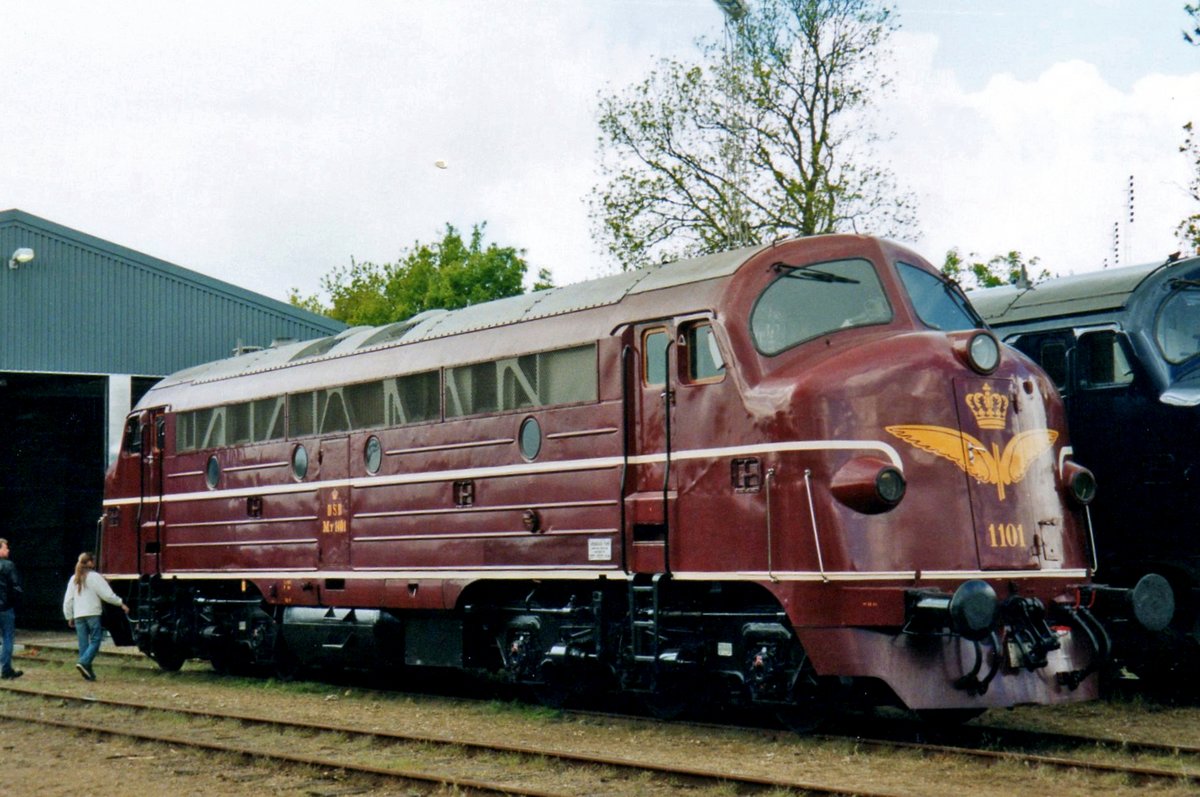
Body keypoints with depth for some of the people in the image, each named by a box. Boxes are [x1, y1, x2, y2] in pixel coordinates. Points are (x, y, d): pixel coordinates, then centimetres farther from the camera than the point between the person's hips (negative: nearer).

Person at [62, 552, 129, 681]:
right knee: (95, 640, -3)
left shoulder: (74, 579, 13)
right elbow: (107, 595, -9)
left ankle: (87, 672, 5)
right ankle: (84, 662, -22)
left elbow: (67, 600, 14)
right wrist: (121, 604, 1)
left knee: (83, 643, 7)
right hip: (92, 613, -6)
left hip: (78, 615, 6)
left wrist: (69, 617, 21)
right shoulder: (94, 577, -5)